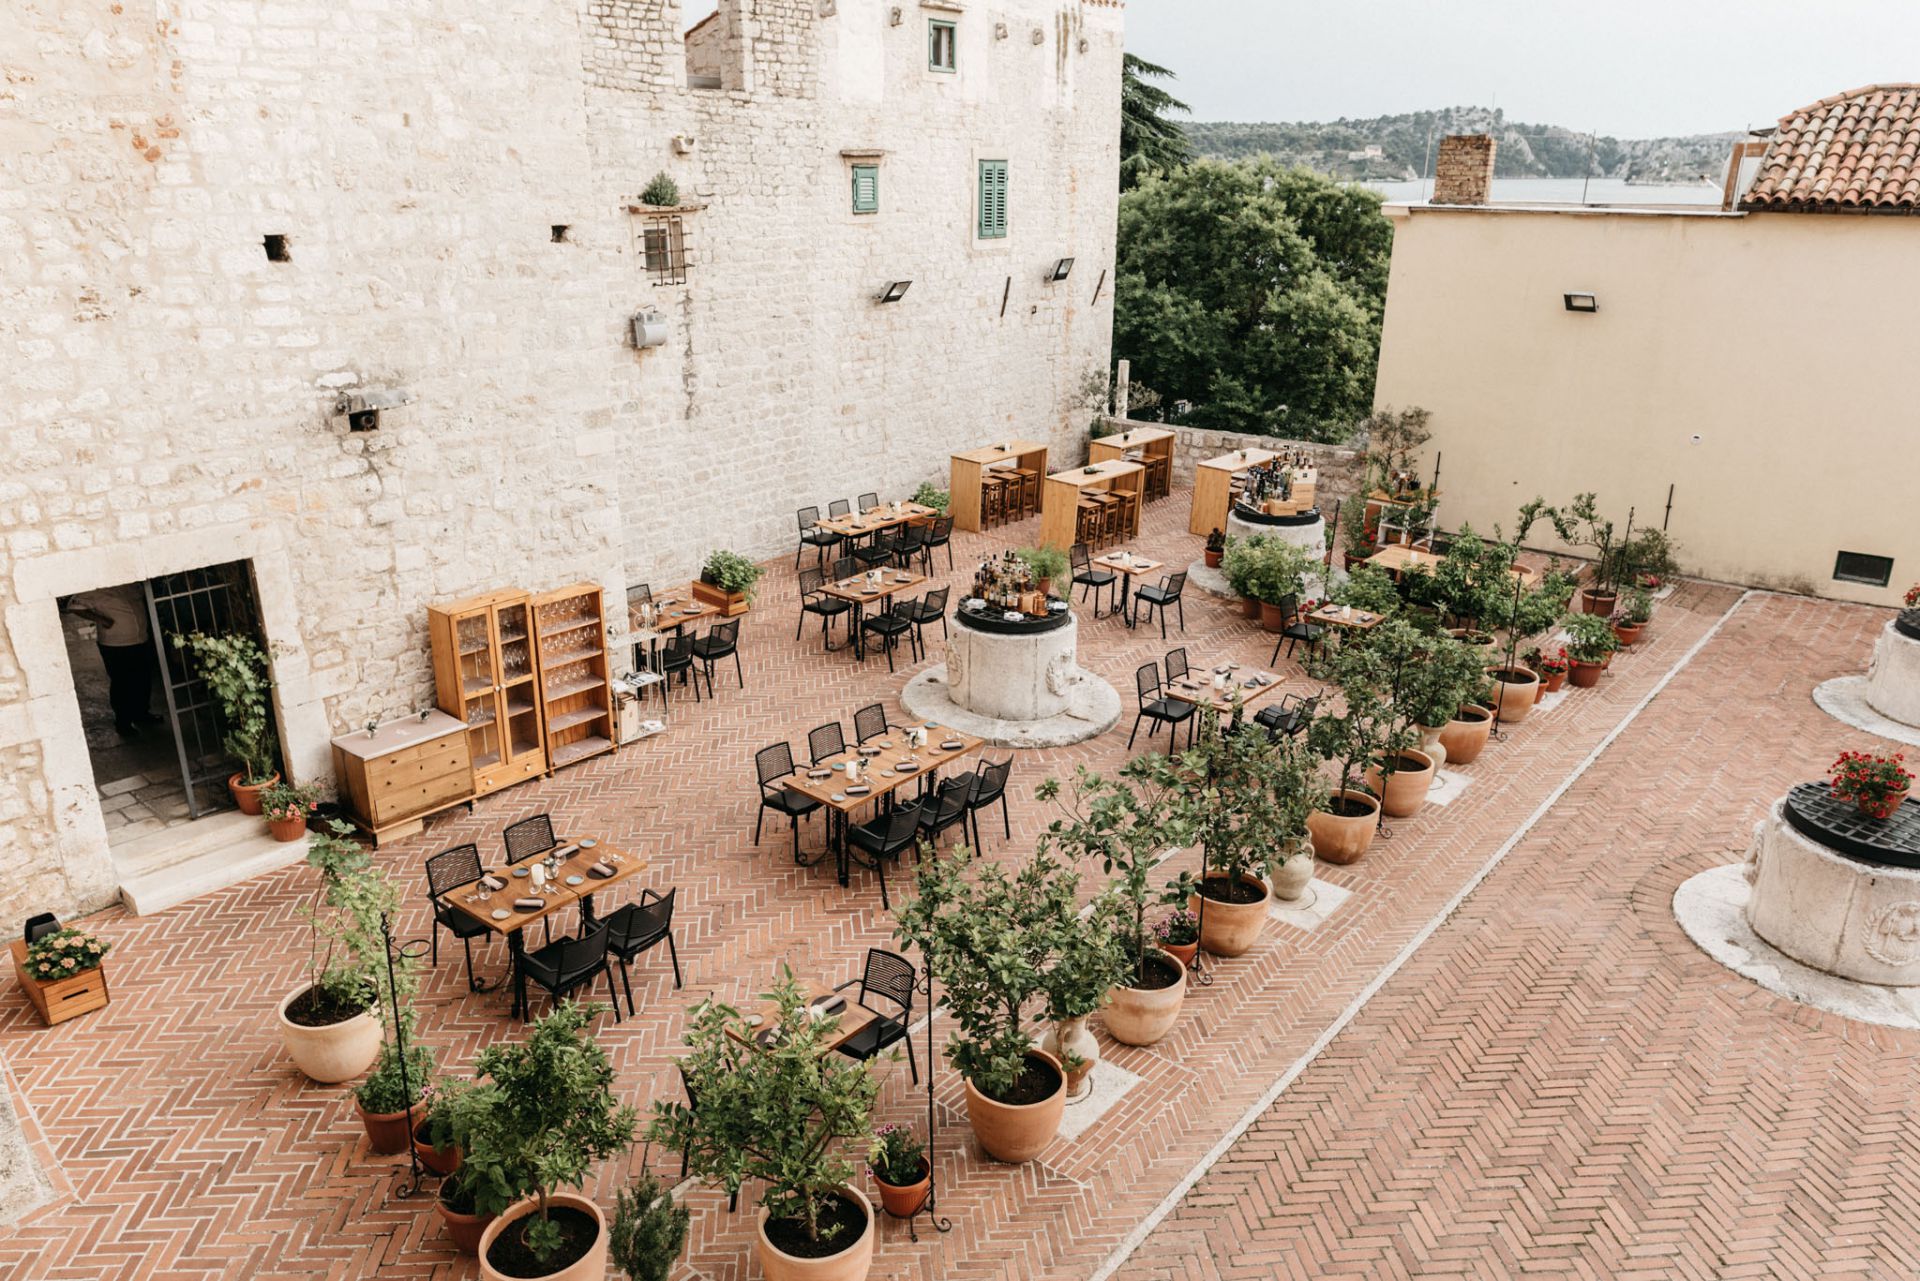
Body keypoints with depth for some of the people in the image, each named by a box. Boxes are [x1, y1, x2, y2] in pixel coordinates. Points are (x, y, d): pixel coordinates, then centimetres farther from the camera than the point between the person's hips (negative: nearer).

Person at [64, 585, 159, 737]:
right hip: (115, 646, -6)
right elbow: (73, 605, -15)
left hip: (142, 641, 6)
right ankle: (123, 722, 15)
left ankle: (141, 713, 36)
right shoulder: (96, 592, -12)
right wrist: (99, 619, -24)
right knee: (121, 684, 2)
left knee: (144, 680, 17)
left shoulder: (132, 584, 4)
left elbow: (143, 597, 22)